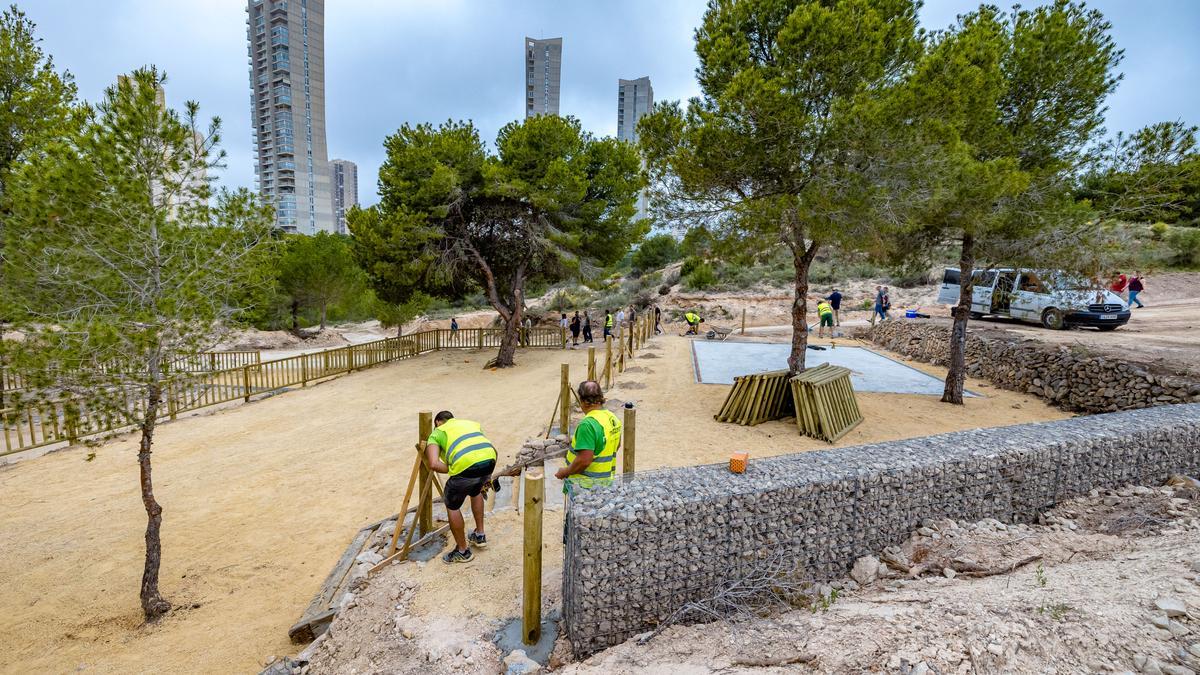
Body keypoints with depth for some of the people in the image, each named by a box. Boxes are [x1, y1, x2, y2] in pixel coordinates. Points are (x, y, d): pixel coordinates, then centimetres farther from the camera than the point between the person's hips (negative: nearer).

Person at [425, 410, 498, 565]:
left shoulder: (436, 433, 21)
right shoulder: (470, 423, 34)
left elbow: (434, 464, 1)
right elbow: (493, 449, 30)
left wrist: (452, 470, 16)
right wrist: (487, 475, 39)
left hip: (466, 465, -5)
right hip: (489, 459, 5)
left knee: (452, 506, 22)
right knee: (476, 491, 37)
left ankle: (463, 551, 33)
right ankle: (480, 535, 45)